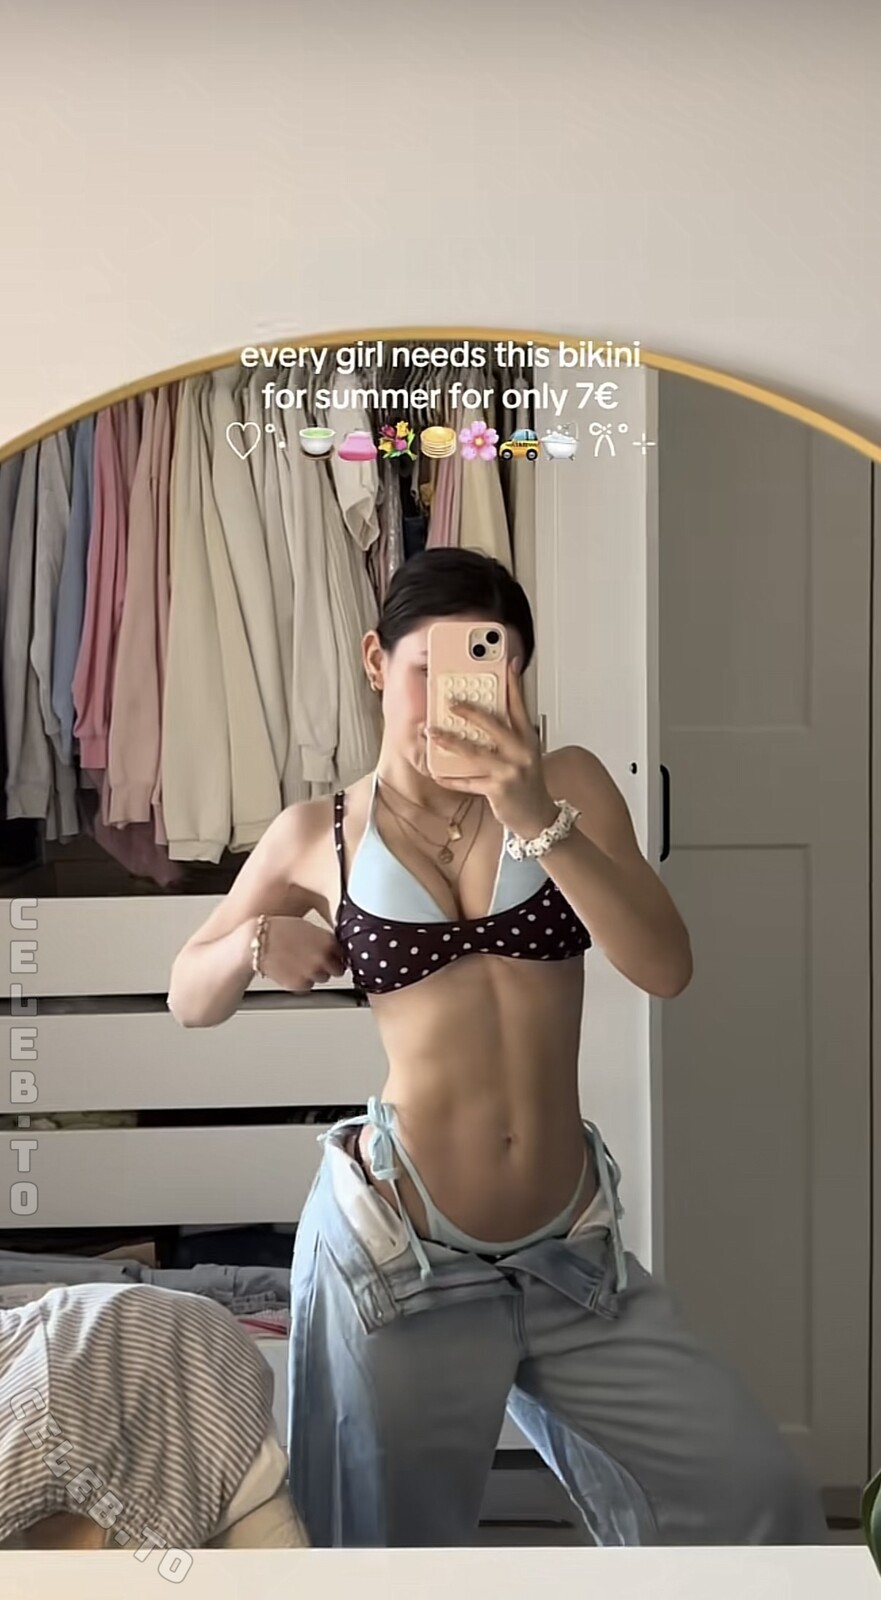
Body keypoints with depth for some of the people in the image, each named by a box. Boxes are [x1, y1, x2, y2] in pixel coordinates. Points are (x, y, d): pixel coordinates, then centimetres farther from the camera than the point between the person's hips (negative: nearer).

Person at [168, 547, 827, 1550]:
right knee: (396, 1545, 13)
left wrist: (537, 818, -25)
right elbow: (189, 999, 13)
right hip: (397, 1251, -1)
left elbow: (665, 968, -14)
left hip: (571, 1247, 2)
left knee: (759, 1503, 4)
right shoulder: (317, 837, 0)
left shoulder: (568, 785, 0)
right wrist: (254, 945, -9)